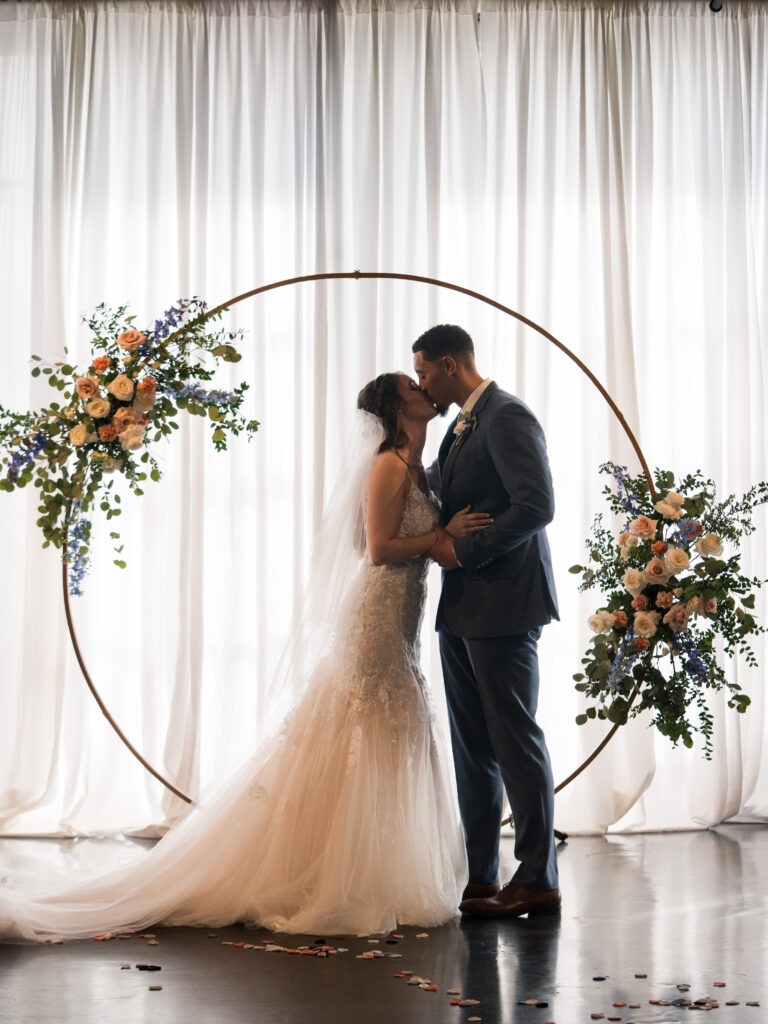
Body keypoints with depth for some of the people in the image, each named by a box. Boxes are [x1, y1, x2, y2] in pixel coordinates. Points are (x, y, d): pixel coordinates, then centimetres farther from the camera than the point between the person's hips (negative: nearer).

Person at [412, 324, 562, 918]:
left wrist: (463, 551, -16)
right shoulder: (461, 428, 18)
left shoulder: (507, 417, -11)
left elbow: (536, 506, -20)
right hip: (462, 609, 10)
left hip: (504, 605, -10)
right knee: (472, 746, 10)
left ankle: (538, 881, 4)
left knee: (515, 740, -4)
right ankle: (482, 879, 17)